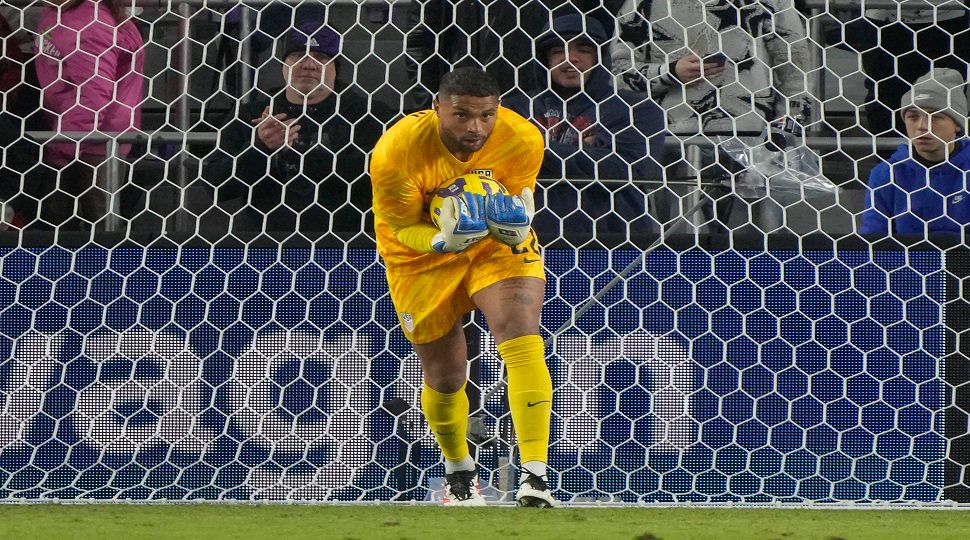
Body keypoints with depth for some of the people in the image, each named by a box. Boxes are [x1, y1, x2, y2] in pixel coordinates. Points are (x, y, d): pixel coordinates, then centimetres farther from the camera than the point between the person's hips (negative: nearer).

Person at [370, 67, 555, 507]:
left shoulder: (523, 140, -24)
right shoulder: (396, 152, -30)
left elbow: (518, 193, -7)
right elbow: (401, 226, -18)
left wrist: (514, 225, -32)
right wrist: (443, 240, -40)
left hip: (498, 245, 1)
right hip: (423, 256, -1)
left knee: (520, 330, -25)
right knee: (445, 376, 7)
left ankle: (535, 475, -30)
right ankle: (459, 471, 39)